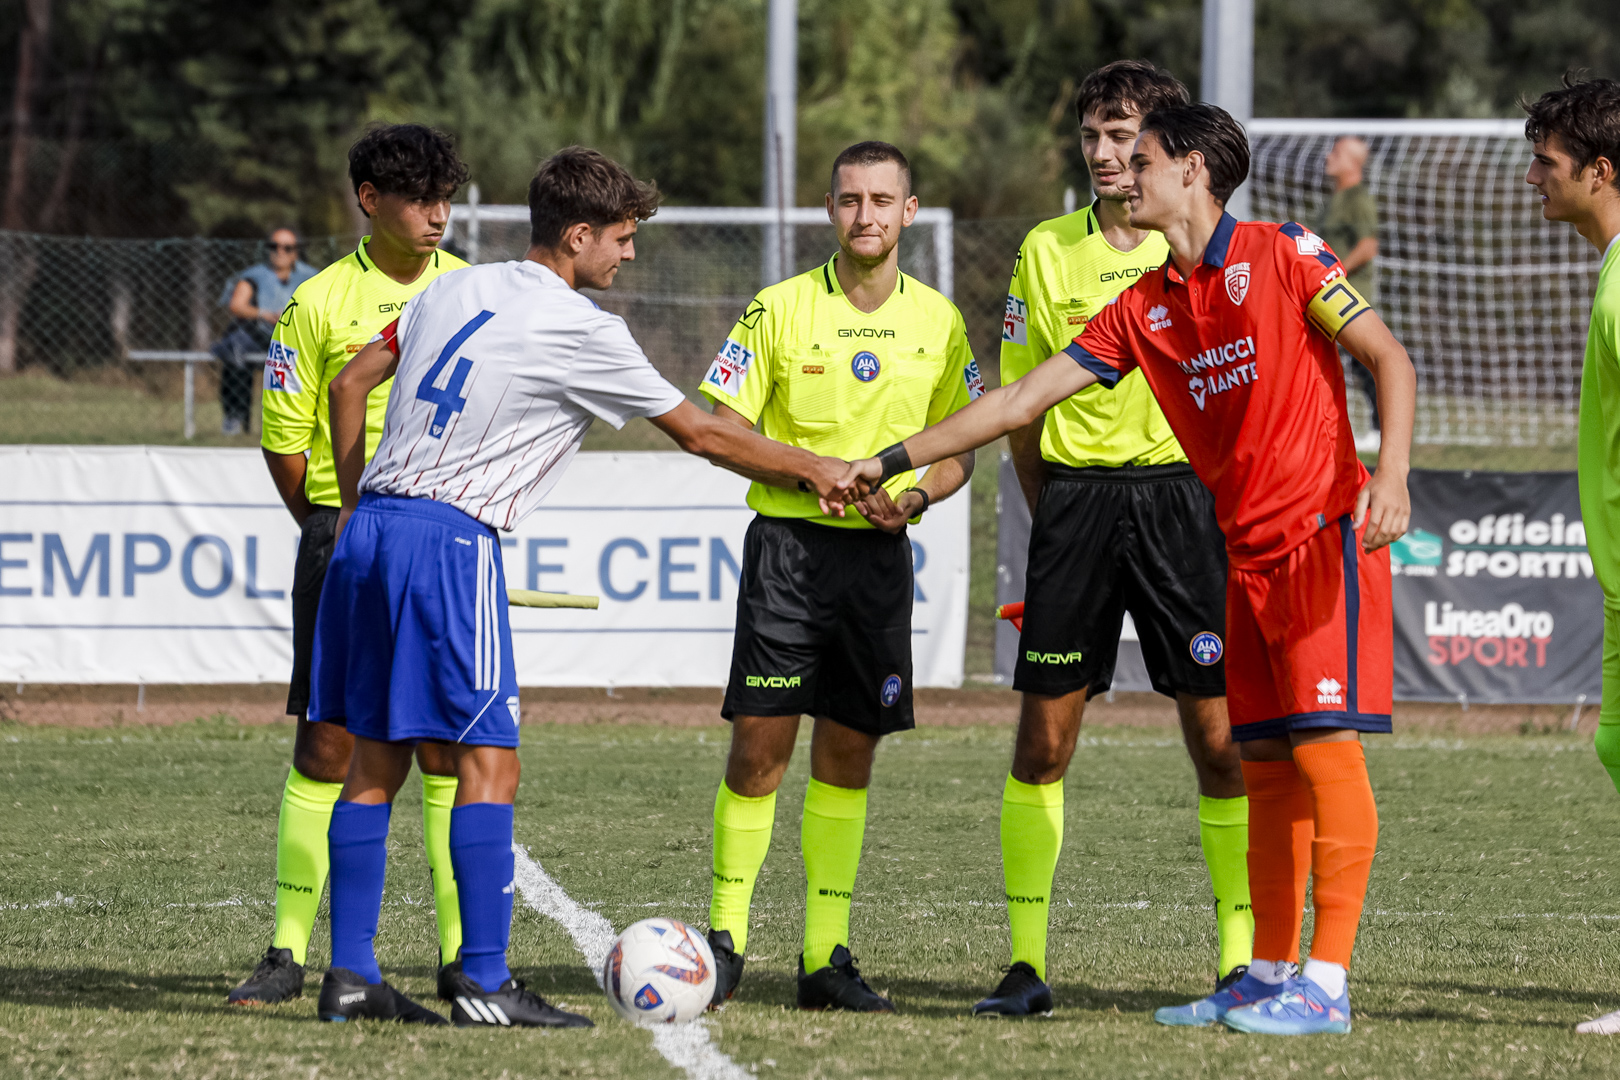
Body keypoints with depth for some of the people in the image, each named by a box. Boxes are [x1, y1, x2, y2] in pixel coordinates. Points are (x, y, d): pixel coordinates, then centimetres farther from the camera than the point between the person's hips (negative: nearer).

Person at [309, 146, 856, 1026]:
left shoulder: (453, 291, 15)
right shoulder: (580, 331, -6)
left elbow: (351, 382, 21)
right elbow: (698, 433, 3)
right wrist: (812, 470, 15)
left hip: (370, 528, 8)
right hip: (450, 541, -8)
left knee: (375, 757, 9)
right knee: (487, 760, -5)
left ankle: (349, 976, 9)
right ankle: (483, 982, -8)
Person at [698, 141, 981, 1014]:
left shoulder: (938, 322, 6)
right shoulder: (780, 310, -2)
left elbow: (959, 449, 13)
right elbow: (720, 425, -2)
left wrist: (915, 495, -8)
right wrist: (811, 469, -16)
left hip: (880, 552, 3)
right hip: (787, 542, -3)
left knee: (848, 754, 4)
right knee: (760, 747, -7)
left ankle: (826, 958, 9)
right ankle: (725, 940, 4)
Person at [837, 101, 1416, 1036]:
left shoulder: (1282, 256, -5)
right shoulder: (1142, 310, 12)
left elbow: (1392, 360, -7)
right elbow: (1022, 401, 14)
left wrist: (1393, 475, -23)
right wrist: (889, 463, 13)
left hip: (1325, 532, -7)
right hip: (1247, 553, 7)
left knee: (1325, 741, -11)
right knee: (1264, 759, 7)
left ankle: (1328, 983, -12)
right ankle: (1270, 975, 11)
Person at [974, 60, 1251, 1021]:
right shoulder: (1048, 250, 7)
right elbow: (1023, 399, 12)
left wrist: (1228, 503, -3)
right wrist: (1056, 514, 8)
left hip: (1183, 497, -2)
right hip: (1076, 496, 2)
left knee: (1219, 736, -3)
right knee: (1043, 739, -1)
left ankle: (1243, 959, 4)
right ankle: (1028, 963, 4)